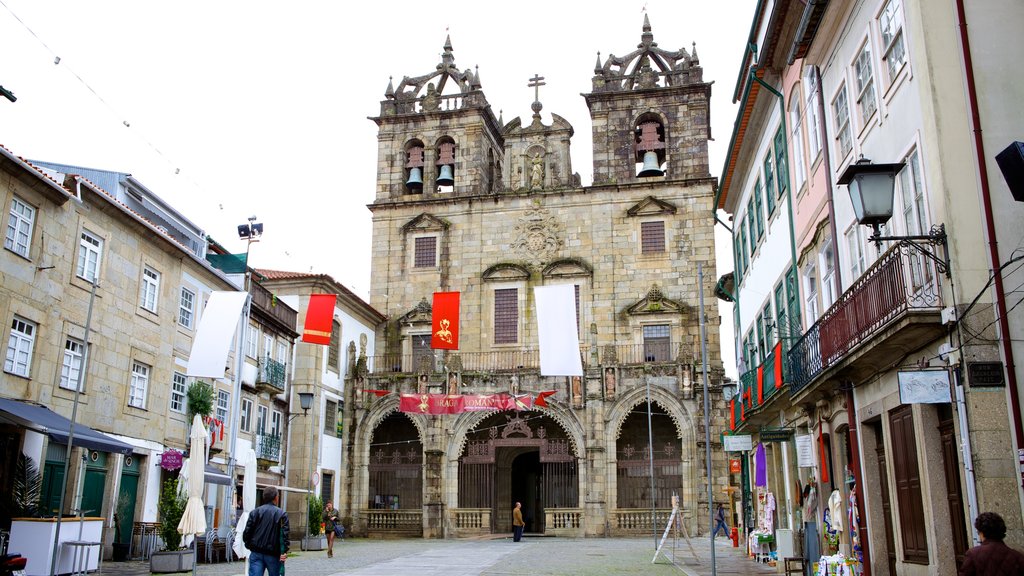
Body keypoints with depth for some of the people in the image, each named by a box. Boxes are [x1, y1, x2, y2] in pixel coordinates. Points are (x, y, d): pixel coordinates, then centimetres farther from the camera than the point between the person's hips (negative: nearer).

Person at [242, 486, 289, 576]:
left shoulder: (255, 512, 3)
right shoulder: (282, 514, -2)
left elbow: (247, 532, 1)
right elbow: (285, 534, -11)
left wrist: (249, 545, 16)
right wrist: (284, 551, -11)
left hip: (256, 553, 1)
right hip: (273, 555, -1)